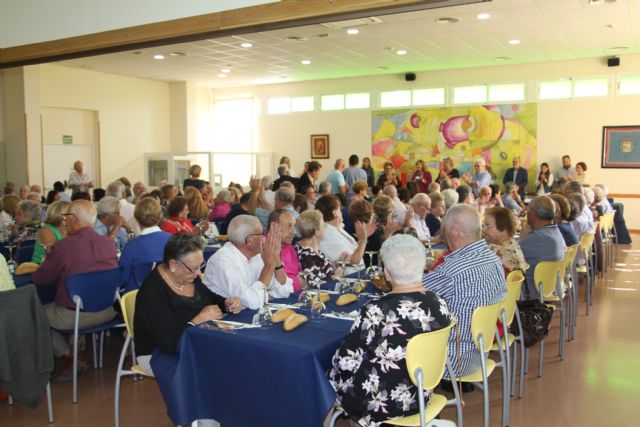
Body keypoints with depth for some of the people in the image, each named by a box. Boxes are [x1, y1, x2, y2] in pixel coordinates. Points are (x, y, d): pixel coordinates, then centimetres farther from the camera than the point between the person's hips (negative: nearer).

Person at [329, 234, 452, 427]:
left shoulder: (375, 312, -30)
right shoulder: (440, 305, -12)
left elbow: (345, 360, -17)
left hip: (381, 403, -5)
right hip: (422, 396, 6)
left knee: (334, 372, 22)